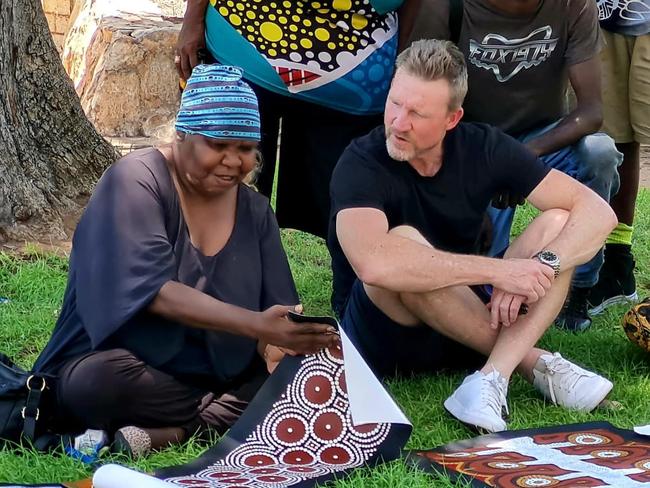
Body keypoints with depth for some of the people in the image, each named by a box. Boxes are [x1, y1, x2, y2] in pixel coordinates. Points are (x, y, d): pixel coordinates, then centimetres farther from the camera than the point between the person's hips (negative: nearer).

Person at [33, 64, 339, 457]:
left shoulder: (255, 211, 5)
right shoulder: (137, 181, -12)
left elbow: (276, 309, -1)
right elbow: (156, 292, -26)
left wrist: (277, 346, -26)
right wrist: (257, 324, -38)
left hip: (221, 376, 6)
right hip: (127, 370, -5)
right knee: (102, 381, -38)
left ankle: (165, 435, -24)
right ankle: (227, 417, -18)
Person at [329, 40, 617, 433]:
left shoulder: (484, 148, -7)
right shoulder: (363, 165, -20)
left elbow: (598, 213, -9)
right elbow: (373, 264, -41)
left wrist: (542, 266, -28)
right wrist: (499, 270, -36)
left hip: (467, 323, 5)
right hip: (383, 336, -4)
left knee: (558, 223, -13)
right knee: (404, 244, -34)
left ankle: (493, 378, -30)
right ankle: (533, 362, -19)